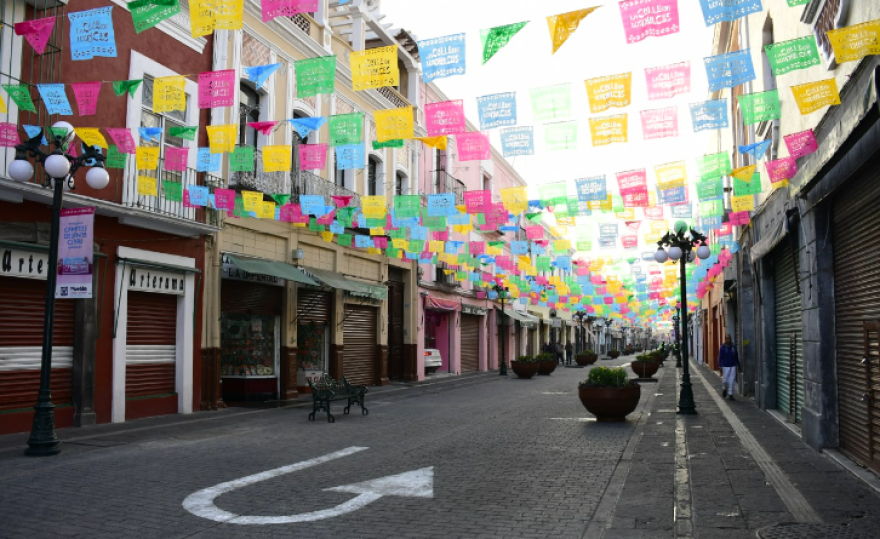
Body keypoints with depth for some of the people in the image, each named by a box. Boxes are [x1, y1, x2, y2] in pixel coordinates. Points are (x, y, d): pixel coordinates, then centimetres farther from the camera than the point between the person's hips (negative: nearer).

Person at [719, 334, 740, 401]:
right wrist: (720, 367, -12)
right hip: (725, 366, -3)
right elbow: (720, 358, -7)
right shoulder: (722, 348, -6)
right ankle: (724, 389, 31)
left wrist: (738, 365, 14)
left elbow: (736, 357, 13)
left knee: (732, 380, 0)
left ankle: (730, 394, 7)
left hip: (733, 366, 3)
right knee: (725, 380, 1)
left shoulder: (734, 347, 4)